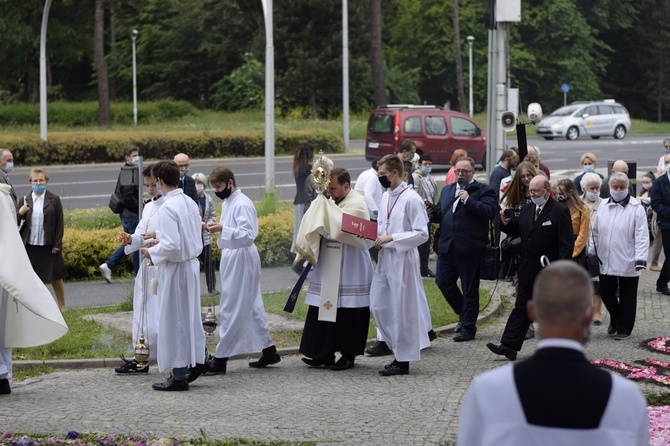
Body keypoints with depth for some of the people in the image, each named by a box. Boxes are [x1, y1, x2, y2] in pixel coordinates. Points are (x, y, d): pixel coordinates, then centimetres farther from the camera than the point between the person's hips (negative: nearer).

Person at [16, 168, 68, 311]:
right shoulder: (24, 201, 5)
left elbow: (60, 224, -2)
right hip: (29, 246, 2)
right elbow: (16, 223, 4)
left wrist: (57, 244, -7)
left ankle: (62, 306, 18)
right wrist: (20, 213, -16)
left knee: (56, 277, 6)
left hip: (48, 246, -2)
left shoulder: (54, 200, -2)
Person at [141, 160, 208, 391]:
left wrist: (152, 252, -8)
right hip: (191, 265, 8)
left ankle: (179, 376, 8)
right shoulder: (190, 203, 6)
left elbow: (171, 246, -24)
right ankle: (196, 360, 25)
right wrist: (159, 234, 20)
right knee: (189, 315, 19)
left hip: (174, 269, -8)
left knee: (173, 319, 1)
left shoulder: (167, 208, -20)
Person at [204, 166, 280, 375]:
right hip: (231, 257, 10)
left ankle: (221, 359, -2)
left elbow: (248, 235, -24)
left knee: (231, 309, -6)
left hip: (241, 259, -10)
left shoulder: (242, 204, -17)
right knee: (251, 307, 14)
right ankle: (268, 350, 20)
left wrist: (223, 229, -32)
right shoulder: (227, 203, 12)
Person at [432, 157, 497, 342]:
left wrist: (468, 200, -21)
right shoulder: (447, 190, 17)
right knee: (443, 282, 8)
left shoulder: (483, 191, -4)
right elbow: (440, 214, 20)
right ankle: (464, 314, 29)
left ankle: (468, 328, 11)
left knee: (469, 290, 2)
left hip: (469, 249, -6)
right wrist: (433, 213, -3)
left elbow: (490, 212, -18)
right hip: (447, 247, 6)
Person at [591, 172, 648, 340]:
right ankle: (615, 319, 34)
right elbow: (596, 232, 13)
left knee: (627, 298, 6)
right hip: (606, 262, 4)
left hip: (628, 263, -4)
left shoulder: (636, 208, -7)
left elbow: (641, 236, -10)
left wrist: (640, 259, -17)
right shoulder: (603, 207, 7)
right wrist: (591, 254, 10)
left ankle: (624, 328, 20)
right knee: (606, 293, 10)